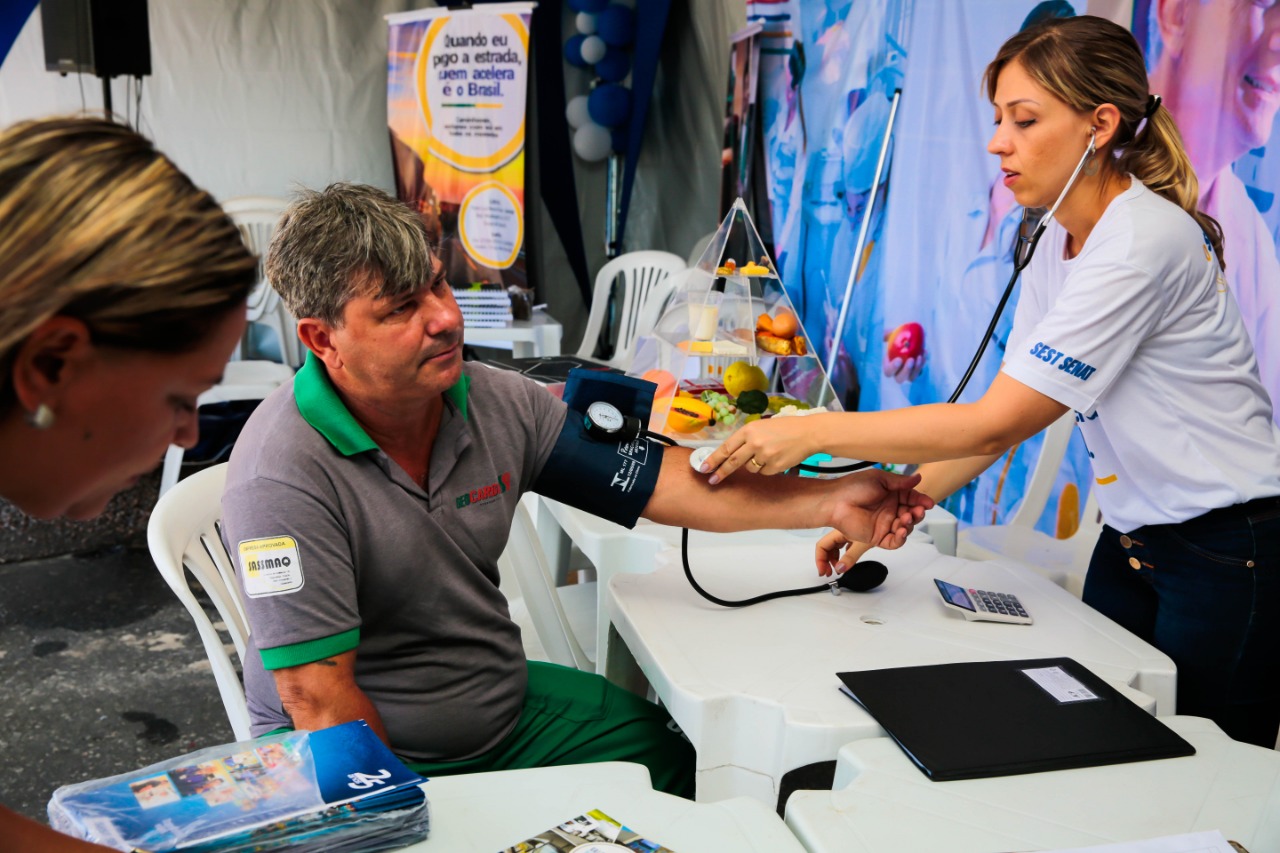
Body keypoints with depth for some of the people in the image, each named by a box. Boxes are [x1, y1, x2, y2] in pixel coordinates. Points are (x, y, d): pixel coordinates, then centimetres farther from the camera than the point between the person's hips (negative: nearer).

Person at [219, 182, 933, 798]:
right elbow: (317, 695, -21)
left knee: (679, 756, 3)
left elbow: (654, 478, -3)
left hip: (505, 703, 6)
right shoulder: (285, 473, -24)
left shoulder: (496, 404, -6)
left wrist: (828, 502, -9)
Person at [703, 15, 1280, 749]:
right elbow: (1006, 411, 4)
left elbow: (997, 423, -26)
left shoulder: (1144, 241, -23)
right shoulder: (1060, 244, 4)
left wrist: (811, 433, -26)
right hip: (1133, 542, 8)